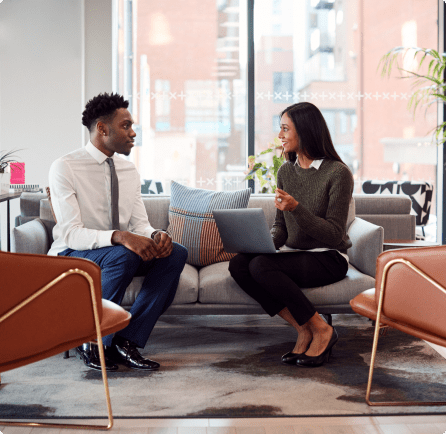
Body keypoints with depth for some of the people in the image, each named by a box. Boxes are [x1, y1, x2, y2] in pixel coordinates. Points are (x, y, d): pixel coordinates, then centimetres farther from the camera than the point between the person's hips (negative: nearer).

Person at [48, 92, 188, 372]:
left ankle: (128, 341, -15)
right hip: (72, 256, -6)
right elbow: (70, 234, -22)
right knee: (123, 255, -37)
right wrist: (119, 236, -38)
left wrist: (156, 235, -19)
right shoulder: (65, 168, -14)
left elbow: (140, 224, 6)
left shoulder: (129, 170, 7)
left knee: (176, 253, -18)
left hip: (122, 253, 7)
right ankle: (92, 341, -16)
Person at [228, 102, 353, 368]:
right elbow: (281, 228, 13)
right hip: (293, 254, 7)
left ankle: (321, 330, -14)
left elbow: (334, 235, -15)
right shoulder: (286, 171, 9)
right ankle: (303, 328, -13)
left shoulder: (338, 173, -11)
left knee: (261, 266, -30)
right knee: (238, 264, -20)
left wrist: (297, 209, -26)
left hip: (328, 258, -7)